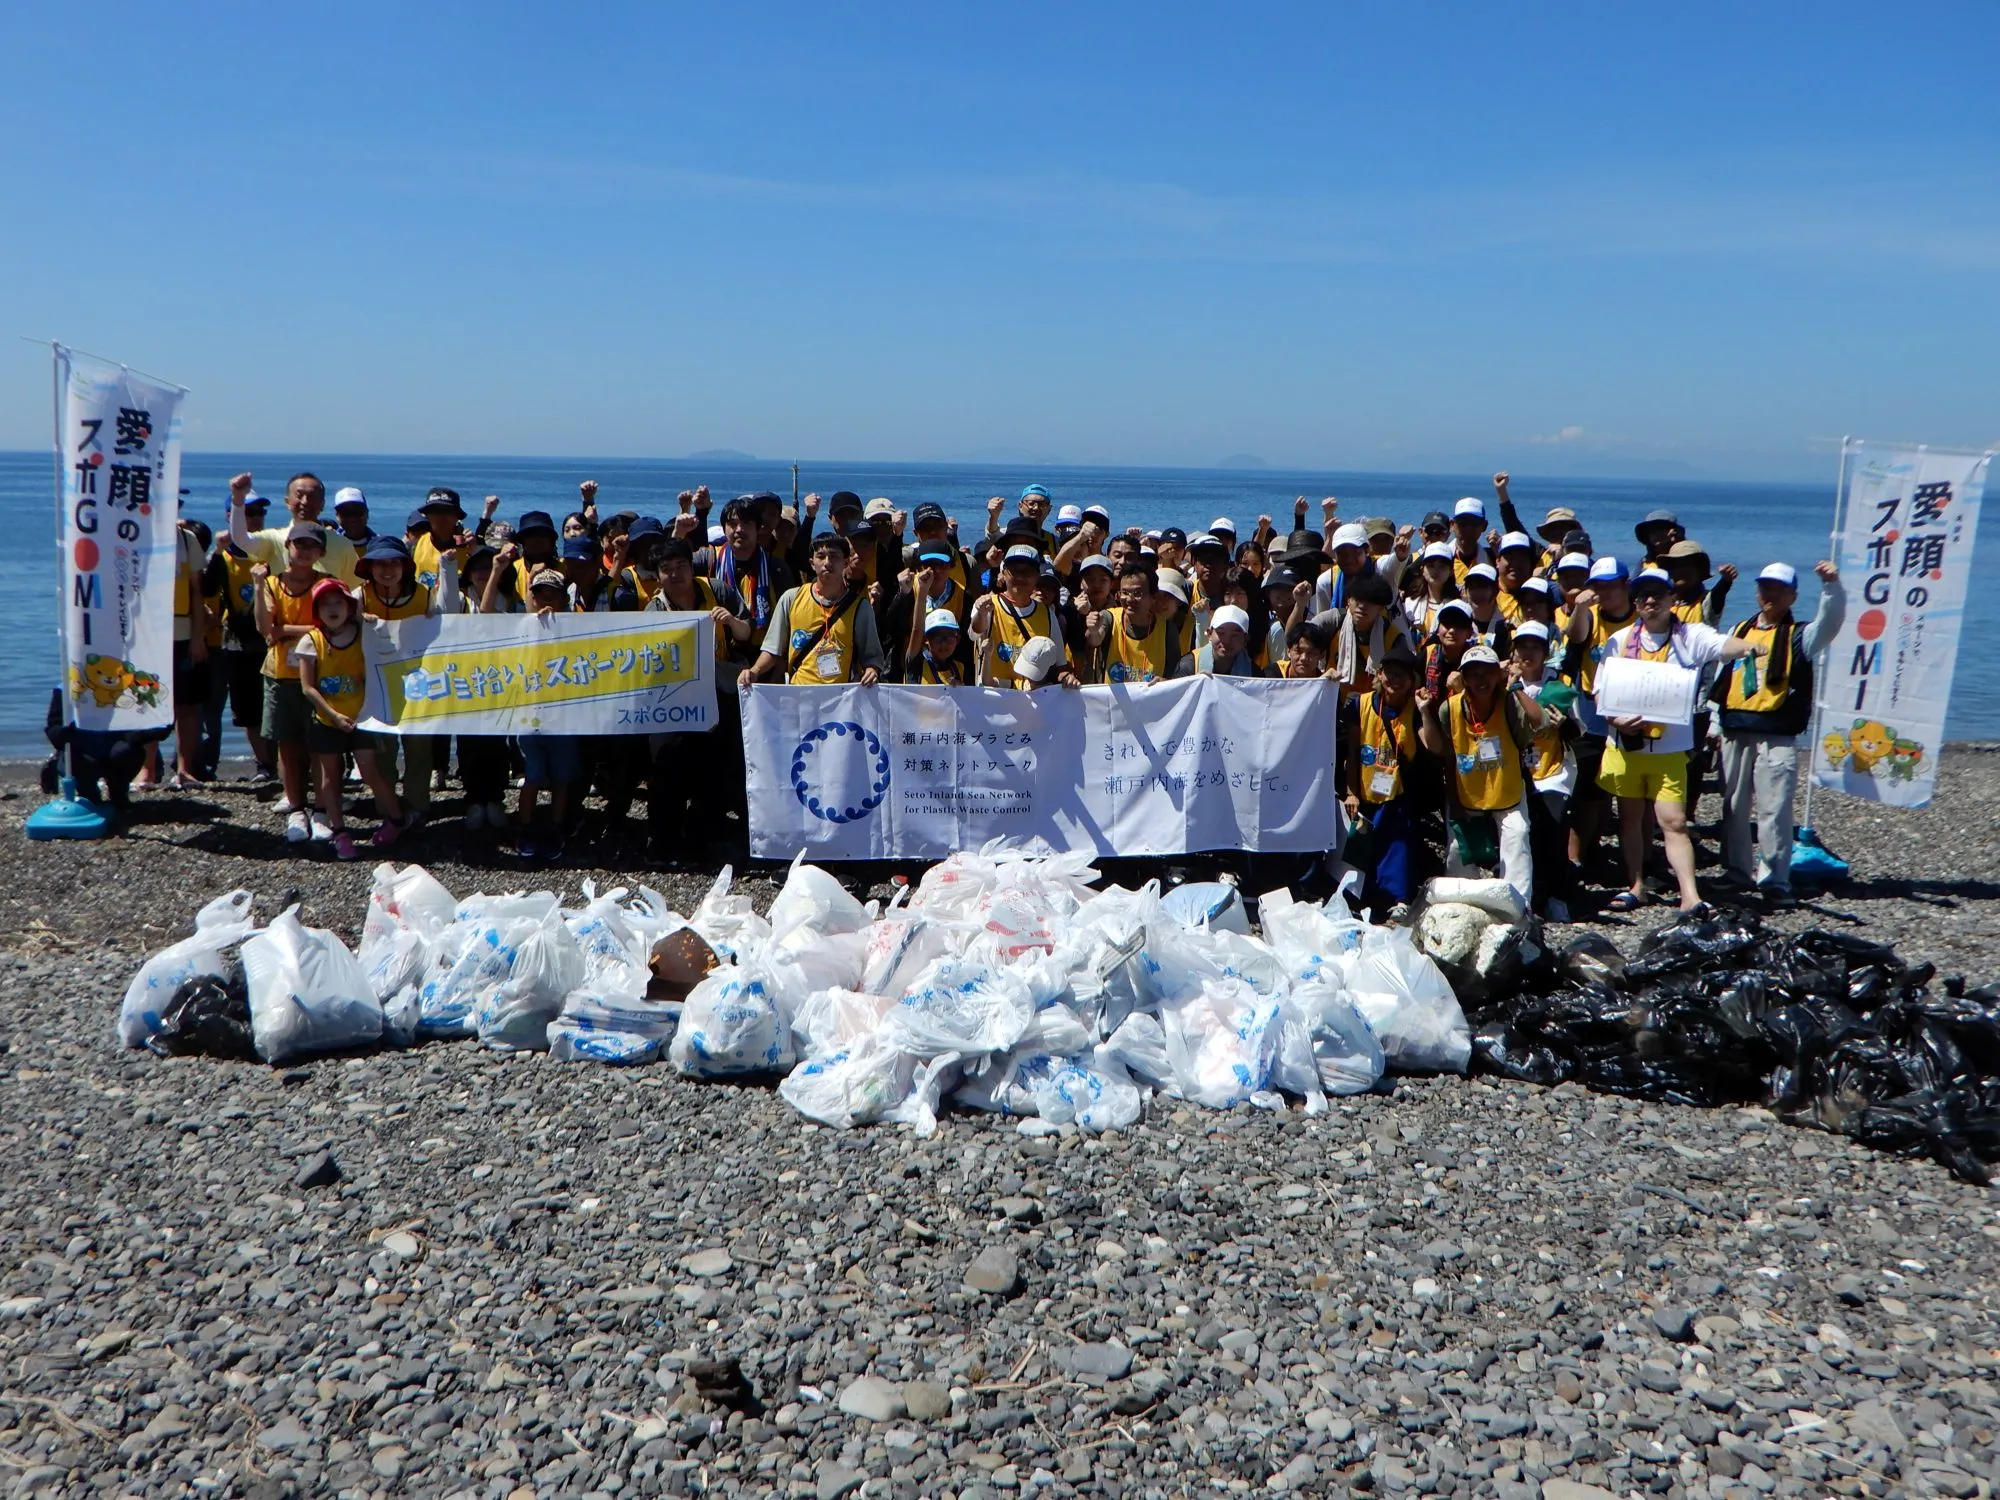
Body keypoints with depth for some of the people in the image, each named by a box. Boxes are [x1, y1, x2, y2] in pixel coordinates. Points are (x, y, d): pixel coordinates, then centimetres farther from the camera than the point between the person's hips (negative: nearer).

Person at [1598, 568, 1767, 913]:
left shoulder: (1690, 637, -2)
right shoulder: (1620, 641, 4)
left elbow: (1724, 645, -22)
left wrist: (1750, 646, -44)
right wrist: (1616, 720, -14)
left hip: (1670, 749, -3)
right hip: (1625, 745, 3)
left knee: (1674, 821, -7)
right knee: (1630, 818, 12)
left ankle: (1691, 896, -7)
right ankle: (1636, 886, 23)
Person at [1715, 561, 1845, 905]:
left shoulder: (1797, 637, 4)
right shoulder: (1738, 632, 17)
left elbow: (1830, 622, -16)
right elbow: (1719, 679, 19)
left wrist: (1832, 586, -33)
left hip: (1777, 737, -5)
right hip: (1734, 734, 5)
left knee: (1774, 809, -9)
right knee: (1734, 806, 11)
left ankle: (1774, 879, -5)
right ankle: (1737, 871, 22)